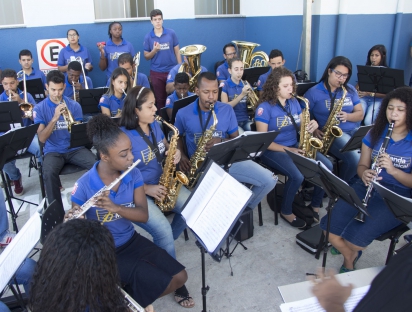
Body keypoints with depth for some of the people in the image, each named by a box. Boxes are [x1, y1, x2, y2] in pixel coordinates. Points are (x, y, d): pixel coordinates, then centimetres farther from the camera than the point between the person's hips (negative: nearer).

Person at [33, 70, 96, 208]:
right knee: (49, 173, -34)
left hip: (75, 148, 1)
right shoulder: (39, 108, 1)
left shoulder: (74, 105, 4)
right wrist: (55, 118, -21)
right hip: (53, 151, -1)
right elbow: (42, 138, -9)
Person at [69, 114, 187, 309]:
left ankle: (134, 296, 19)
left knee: (180, 277, -2)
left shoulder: (133, 174, -9)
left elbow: (144, 215, -14)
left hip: (131, 240, 5)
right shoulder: (84, 185, -21)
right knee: (164, 284, -15)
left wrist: (115, 207, -32)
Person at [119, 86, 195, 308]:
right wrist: (147, 189, -22)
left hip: (161, 183, 7)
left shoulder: (154, 125, 2)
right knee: (163, 229, -24)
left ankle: (162, 246, 12)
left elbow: (165, 146, 17)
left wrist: (175, 152, -7)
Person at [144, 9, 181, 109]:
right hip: (156, 73, 1)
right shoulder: (148, 37, -1)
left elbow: (177, 52, 3)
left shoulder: (171, 33, -2)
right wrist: (154, 50, -16)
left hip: (172, 71, 0)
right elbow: (146, 57, 3)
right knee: (160, 99, 11)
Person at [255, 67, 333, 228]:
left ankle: (315, 205, 7)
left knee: (327, 166, -12)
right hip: (273, 151, -6)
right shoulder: (264, 108, -12)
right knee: (297, 176, -30)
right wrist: (287, 150, -21)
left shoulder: (294, 102, 7)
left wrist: (311, 126, -12)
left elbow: (301, 127, 13)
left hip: (295, 146, 7)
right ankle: (286, 212, -2)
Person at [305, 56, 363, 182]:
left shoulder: (350, 90, 13)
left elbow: (360, 114, 12)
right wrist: (314, 130, -17)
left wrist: (348, 116, -10)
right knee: (355, 159, -29)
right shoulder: (314, 92, -1)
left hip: (353, 131, 5)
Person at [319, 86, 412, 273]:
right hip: (367, 187, 4)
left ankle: (350, 251, 14)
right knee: (330, 227, -18)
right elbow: (362, 165, 9)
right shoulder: (375, 133, 6)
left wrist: (392, 169, -26)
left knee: (356, 236, -26)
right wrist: (365, 173, -15)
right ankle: (350, 258, 14)